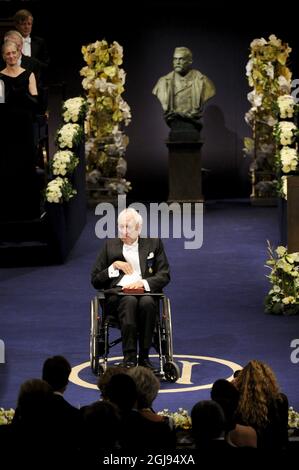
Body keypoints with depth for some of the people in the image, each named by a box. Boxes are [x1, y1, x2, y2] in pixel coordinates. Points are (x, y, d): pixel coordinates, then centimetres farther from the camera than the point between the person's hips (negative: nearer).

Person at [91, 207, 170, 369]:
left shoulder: (154, 244, 15)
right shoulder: (110, 246, 16)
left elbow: (164, 276, 7)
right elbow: (95, 280, 14)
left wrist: (143, 283, -11)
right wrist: (114, 266, -2)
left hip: (145, 293, 0)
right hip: (117, 294, 0)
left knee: (147, 302, -37)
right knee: (129, 300, -37)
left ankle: (144, 357, -30)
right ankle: (129, 358, -42)